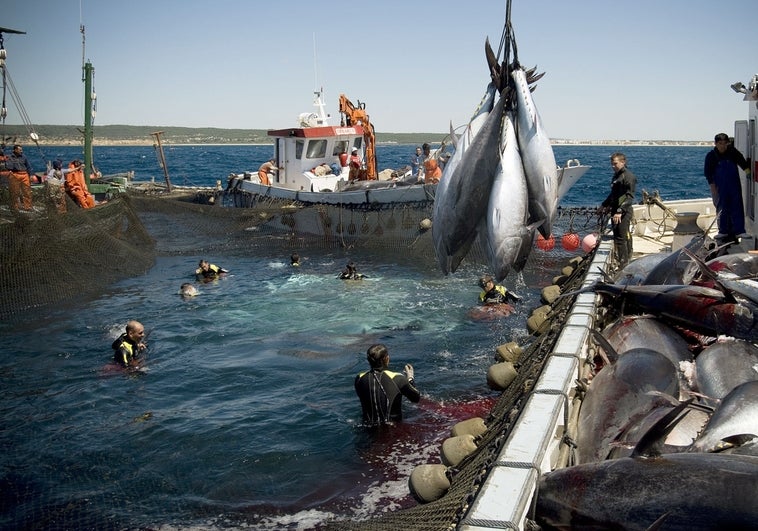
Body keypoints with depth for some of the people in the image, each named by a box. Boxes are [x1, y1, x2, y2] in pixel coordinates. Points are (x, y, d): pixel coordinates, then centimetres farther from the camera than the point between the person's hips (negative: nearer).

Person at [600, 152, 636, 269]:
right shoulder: (616, 175, 17)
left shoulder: (628, 176, -12)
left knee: (621, 238, -10)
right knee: (617, 237, 12)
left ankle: (622, 265, -7)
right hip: (615, 211, 9)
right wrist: (604, 205, 34)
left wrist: (620, 211, -27)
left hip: (624, 212, -9)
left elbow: (629, 197, -19)